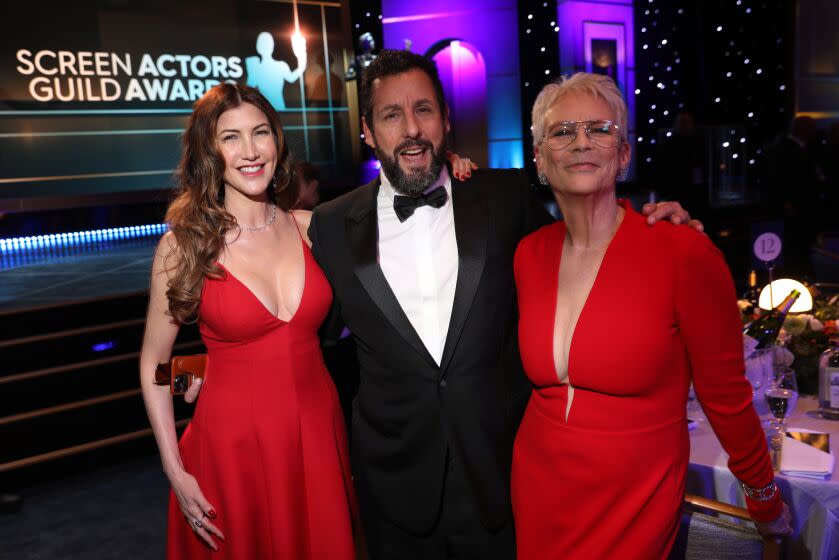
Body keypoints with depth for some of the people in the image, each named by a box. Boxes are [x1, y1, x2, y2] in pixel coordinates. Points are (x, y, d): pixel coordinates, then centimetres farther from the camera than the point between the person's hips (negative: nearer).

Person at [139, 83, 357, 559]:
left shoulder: (311, 227, -2)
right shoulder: (184, 243, -9)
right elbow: (154, 362, -2)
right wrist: (175, 471, -4)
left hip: (319, 431, 3)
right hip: (233, 442, -2)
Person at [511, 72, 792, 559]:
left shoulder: (686, 254, -19)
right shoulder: (529, 255, -5)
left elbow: (726, 395, -9)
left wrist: (766, 500, 3)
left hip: (636, 506, -4)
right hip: (537, 495, 4)